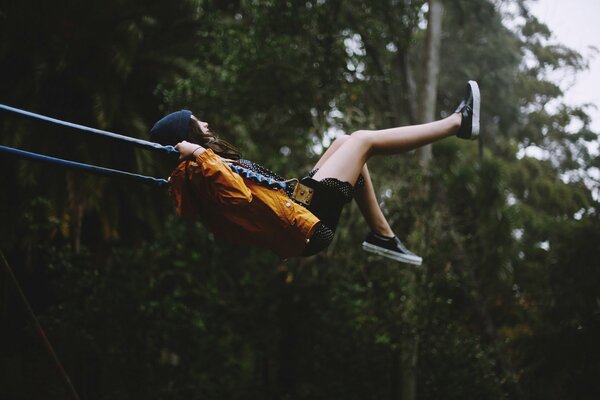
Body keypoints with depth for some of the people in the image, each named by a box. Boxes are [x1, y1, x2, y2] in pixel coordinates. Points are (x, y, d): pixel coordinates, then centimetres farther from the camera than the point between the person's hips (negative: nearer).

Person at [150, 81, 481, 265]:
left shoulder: (197, 169, 8)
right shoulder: (200, 171, -21)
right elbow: (239, 195, -40)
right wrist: (199, 154, -39)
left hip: (295, 198, 11)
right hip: (305, 218, -11)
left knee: (346, 144, 23)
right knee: (362, 140, -1)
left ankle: (383, 236, 20)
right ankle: (457, 123, 14)